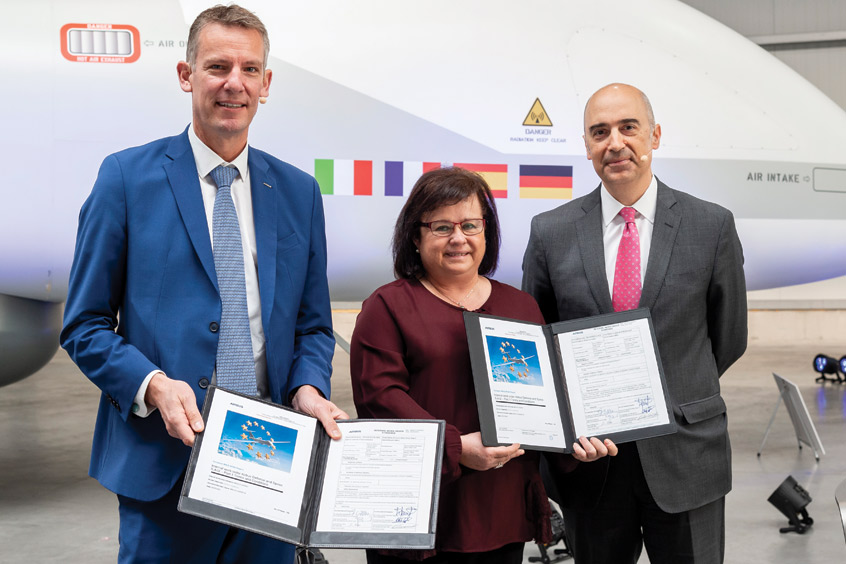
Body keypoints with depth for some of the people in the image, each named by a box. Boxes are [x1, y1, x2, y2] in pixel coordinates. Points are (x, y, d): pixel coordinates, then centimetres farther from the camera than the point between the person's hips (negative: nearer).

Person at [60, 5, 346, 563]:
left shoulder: (299, 191, 9)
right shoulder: (127, 177, -2)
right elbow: (85, 326, -2)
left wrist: (308, 388, -7)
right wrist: (153, 385, -18)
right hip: (163, 461, -3)